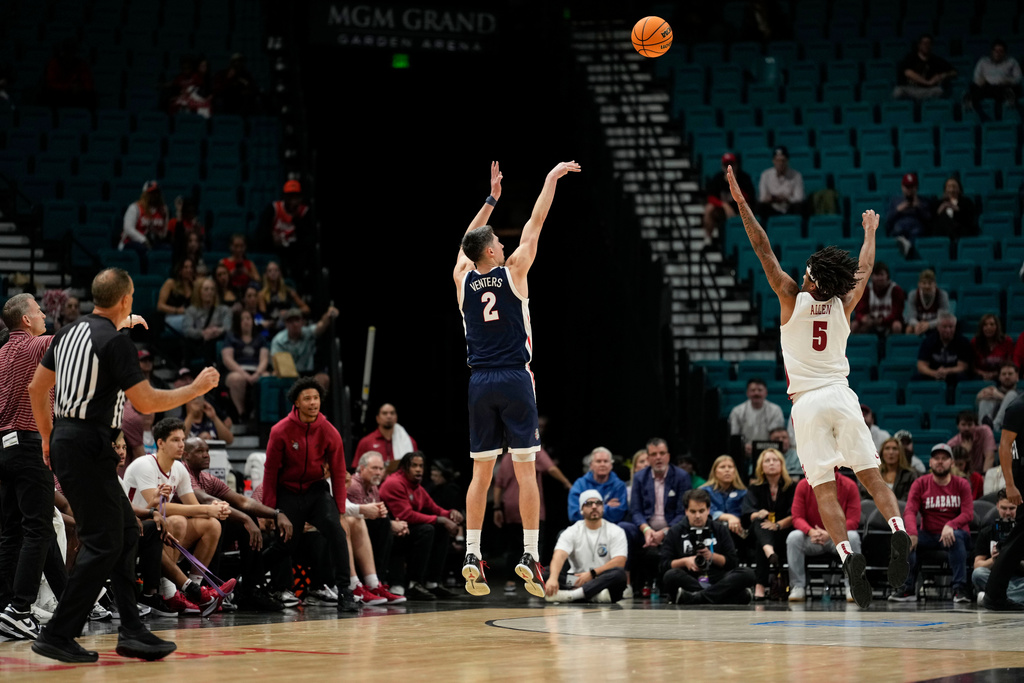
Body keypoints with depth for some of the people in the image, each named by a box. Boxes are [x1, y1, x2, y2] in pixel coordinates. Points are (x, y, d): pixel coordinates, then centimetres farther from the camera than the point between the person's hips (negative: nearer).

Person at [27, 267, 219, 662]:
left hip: (64, 440, 9)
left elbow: (36, 388, 18)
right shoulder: (116, 343, -14)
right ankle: (58, 636, -7)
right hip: (88, 446, -9)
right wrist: (197, 389, -3)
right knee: (103, 544, -6)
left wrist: (48, 437, 27)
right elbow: (146, 403, -15)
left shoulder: (69, 333, 12)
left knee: (125, 532, 13)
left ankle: (131, 632, 12)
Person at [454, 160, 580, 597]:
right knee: (525, 470, -3)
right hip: (514, 379, -4)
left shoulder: (463, 278, 6)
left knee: (481, 472, 7)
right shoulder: (513, 271, -3)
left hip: (479, 382, 4)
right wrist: (551, 179, 15)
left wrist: (491, 199, 32)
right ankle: (530, 555, -9)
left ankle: (471, 555, 1)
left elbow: (469, 241, 25)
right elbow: (534, 224, 5)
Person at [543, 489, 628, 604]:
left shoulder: (616, 532, 4)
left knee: (619, 573, -34)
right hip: (575, 580, 1)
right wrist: (553, 578, -35)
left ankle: (571, 595, -45)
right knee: (545, 573, -24)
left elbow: (619, 562, -8)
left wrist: (592, 574, -18)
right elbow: (560, 555, -14)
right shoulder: (572, 532, 4)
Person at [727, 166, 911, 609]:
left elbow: (764, 250, -2)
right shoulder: (844, 305, 5)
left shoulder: (793, 299, -3)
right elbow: (864, 269, 24)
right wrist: (870, 233, 41)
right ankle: (897, 530, -19)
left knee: (824, 490, -7)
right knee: (870, 475, 4)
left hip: (807, 402, -3)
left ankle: (847, 554, -23)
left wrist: (741, 203, 2)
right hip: (842, 396, 3)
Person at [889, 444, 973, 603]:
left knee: (956, 536, -37)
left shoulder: (961, 484, 1)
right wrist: (912, 532, -31)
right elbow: (910, 511, -8)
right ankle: (908, 589, -25)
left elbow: (968, 514, -11)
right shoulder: (920, 484, 4)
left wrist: (950, 526, -32)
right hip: (929, 535, 1)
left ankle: (960, 589, -35)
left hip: (955, 533, -1)